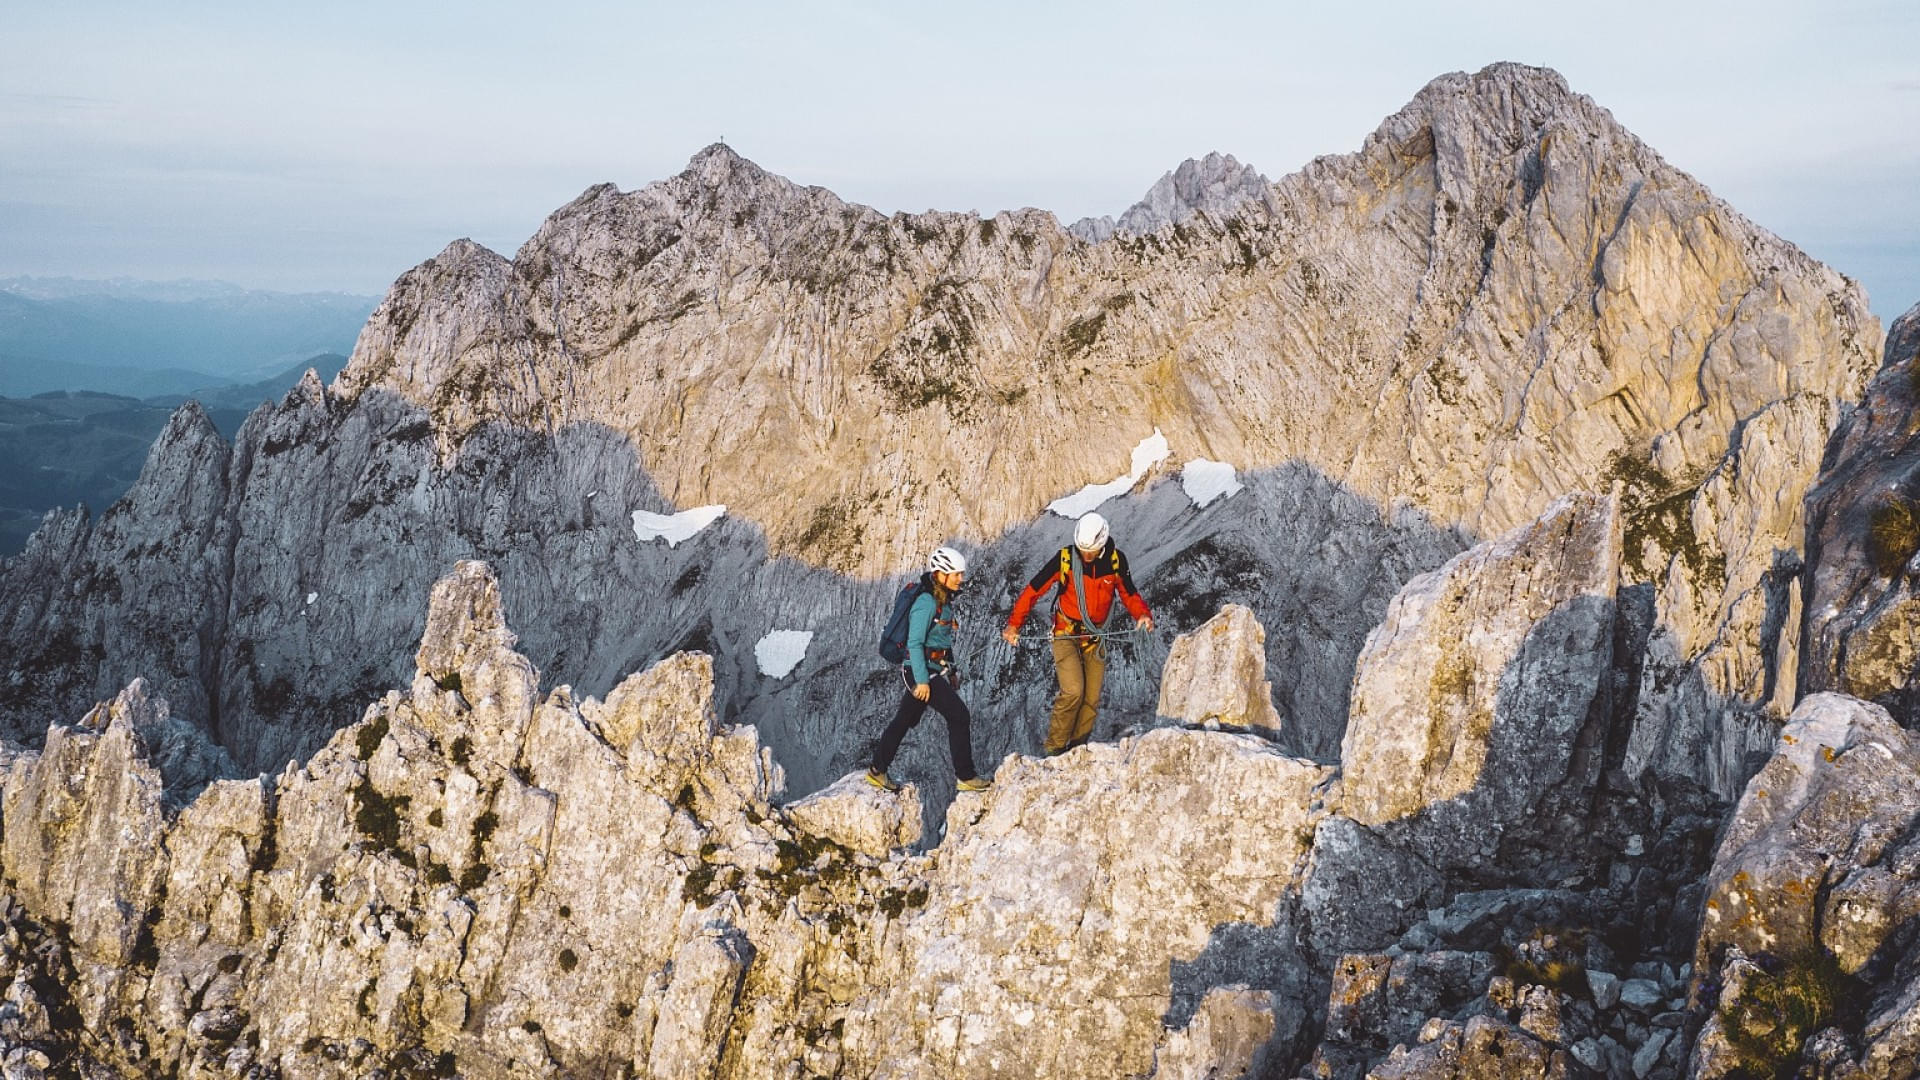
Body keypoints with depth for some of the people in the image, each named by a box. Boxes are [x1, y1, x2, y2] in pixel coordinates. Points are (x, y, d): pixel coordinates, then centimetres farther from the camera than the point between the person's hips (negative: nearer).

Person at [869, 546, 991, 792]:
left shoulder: (941, 600, 11)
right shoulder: (926, 602, -19)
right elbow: (914, 643, -21)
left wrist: (950, 670, 23)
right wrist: (922, 680, -24)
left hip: (932, 671, 10)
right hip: (923, 672, -10)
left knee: (905, 720, 16)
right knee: (959, 716, -9)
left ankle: (877, 771, 26)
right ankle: (965, 777, -2)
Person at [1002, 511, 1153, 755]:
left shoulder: (1115, 561, -6)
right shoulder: (1064, 559, -13)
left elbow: (1129, 594, 7)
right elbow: (1033, 590, -9)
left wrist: (1143, 614, -14)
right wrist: (1014, 624, -17)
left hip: (1095, 637, 4)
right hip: (1065, 634, -3)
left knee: (1092, 699, 2)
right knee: (1073, 691, -19)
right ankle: (1054, 749, -4)